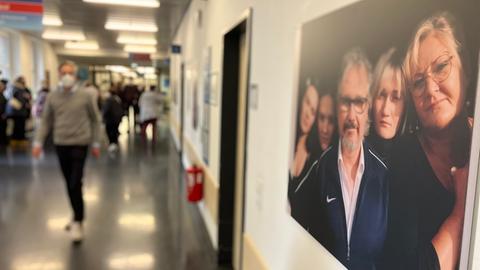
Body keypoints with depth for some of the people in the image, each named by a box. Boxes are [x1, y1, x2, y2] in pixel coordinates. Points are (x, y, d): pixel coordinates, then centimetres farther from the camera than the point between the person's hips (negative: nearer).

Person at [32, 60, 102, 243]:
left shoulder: (85, 96, -5)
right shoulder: (52, 97, 2)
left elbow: (95, 120, 3)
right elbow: (46, 121, 8)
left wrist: (95, 143, 4)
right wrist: (38, 141, -1)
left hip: (80, 144, -3)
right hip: (60, 144, 3)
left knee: (75, 184, -9)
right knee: (69, 184, 12)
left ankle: (77, 221, 4)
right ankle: (78, 215, 30)